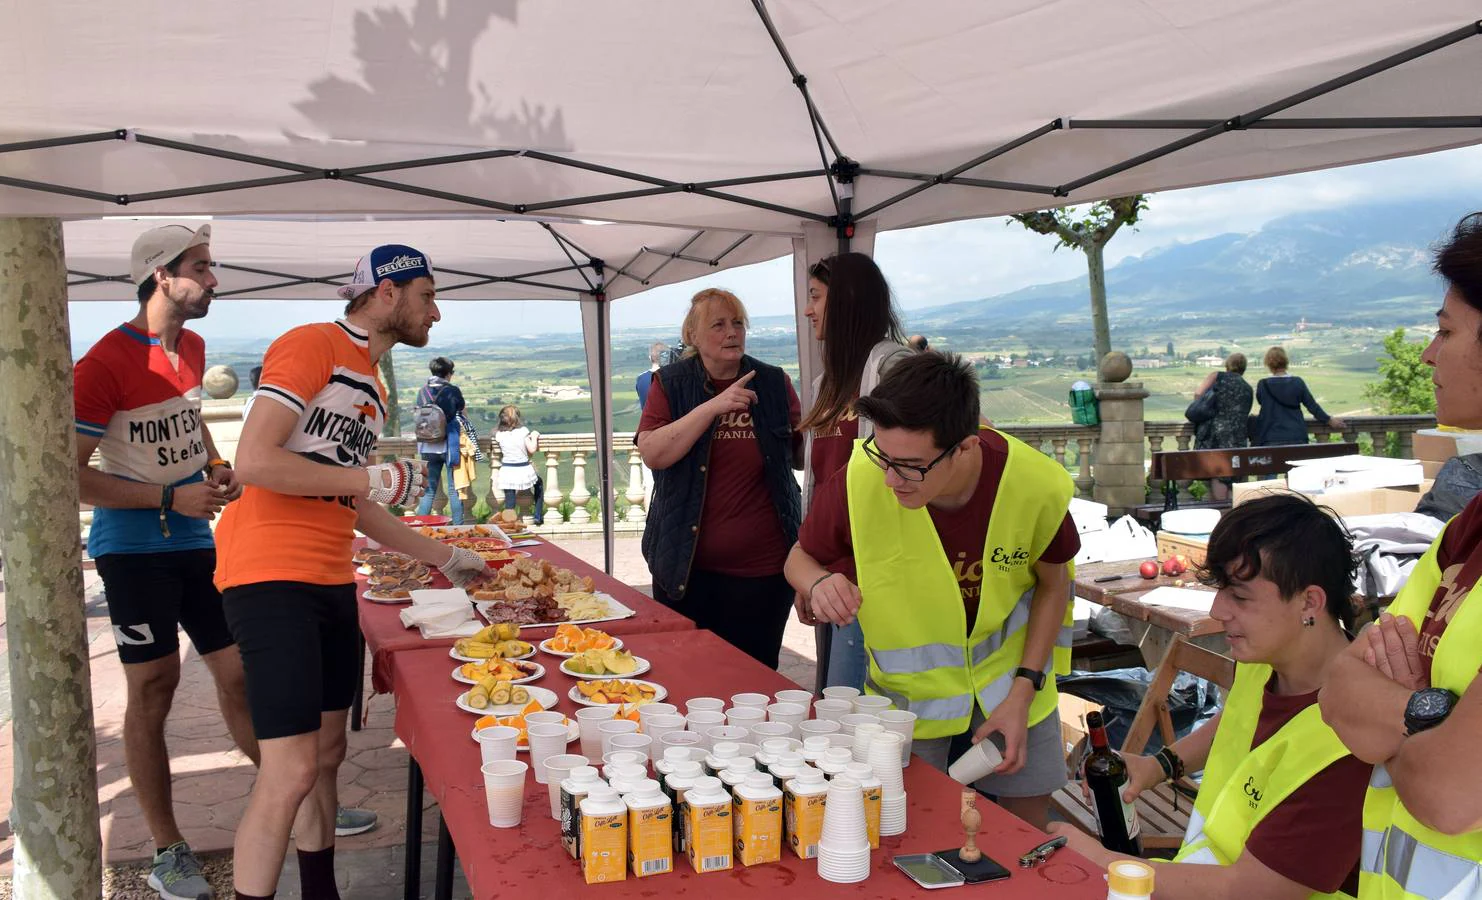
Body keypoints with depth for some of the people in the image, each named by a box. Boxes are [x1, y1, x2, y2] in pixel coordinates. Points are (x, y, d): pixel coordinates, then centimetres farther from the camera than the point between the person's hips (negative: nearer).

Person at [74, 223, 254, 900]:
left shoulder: (193, 347, 7)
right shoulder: (105, 364, -16)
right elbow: (71, 475, -17)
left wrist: (216, 467, 7)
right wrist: (173, 499, -22)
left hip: (197, 540, 7)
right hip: (134, 547, -6)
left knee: (240, 672, 10)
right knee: (153, 689, 1)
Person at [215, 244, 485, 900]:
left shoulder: (372, 383, 19)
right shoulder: (311, 346, -9)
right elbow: (253, 462, -19)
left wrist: (445, 559, 24)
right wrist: (377, 479, -13)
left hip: (331, 583, 9)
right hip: (271, 577, -9)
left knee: (328, 752, 15)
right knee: (291, 771, -11)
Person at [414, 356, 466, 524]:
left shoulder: (422, 391, 3)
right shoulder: (453, 390, -7)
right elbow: (462, 417, 1)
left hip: (428, 447, 3)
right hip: (450, 445, -3)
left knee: (429, 489, 10)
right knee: (454, 489, 4)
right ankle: (458, 526, 7)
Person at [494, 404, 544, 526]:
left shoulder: (499, 435, -2)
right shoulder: (523, 431, -8)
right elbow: (532, 449, -11)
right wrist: (534, 437, 6)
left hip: (507, 471, 1)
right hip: (524, 469, -1)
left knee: (509, 501, 7)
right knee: (539, 482, 28)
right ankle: (538, 516, 29)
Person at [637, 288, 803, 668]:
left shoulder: (774, 383, 4)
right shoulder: (671, 384, 2)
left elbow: (802, 454, 12)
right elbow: (652, 454, -13)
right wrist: (713, 407, -20)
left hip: (761, 568, 0)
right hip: (687, 567, 0)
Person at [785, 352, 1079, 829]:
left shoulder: (1036, 485, -25)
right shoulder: (858, 482, -29)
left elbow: (1053, 584, -4)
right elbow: (801, 557, -8)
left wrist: (1024, 690, -10)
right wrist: (819, 584, -31)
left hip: (1009, 680, 1)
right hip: (908, 689, -1)